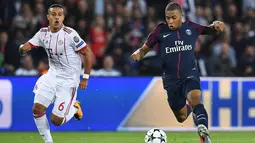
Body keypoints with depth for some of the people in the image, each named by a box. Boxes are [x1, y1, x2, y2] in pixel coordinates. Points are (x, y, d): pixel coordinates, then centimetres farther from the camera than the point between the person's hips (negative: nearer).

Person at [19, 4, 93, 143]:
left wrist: (85, 78, -12)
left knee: (56, 120, -6)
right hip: (52, 75, 5)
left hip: (69, 80, -5)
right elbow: (26, 47, 1)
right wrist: (23, 48, -25)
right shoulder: (43, 33, -1)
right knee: (37, 109, -9)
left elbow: (88, 53, -13)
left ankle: (74, 108, 25)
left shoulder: (70, 34, -18)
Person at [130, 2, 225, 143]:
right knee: (182, 118, 14)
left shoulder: (191, 28, -2)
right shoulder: (160, 31, -6)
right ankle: (188, 109, 51)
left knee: (194, 99, -35)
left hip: (190, 75, -1)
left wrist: (216, 25, -10)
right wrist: (138, 53, -23)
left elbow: (211, 30, 14)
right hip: (171, 79, 2)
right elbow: (145, 48, 0)